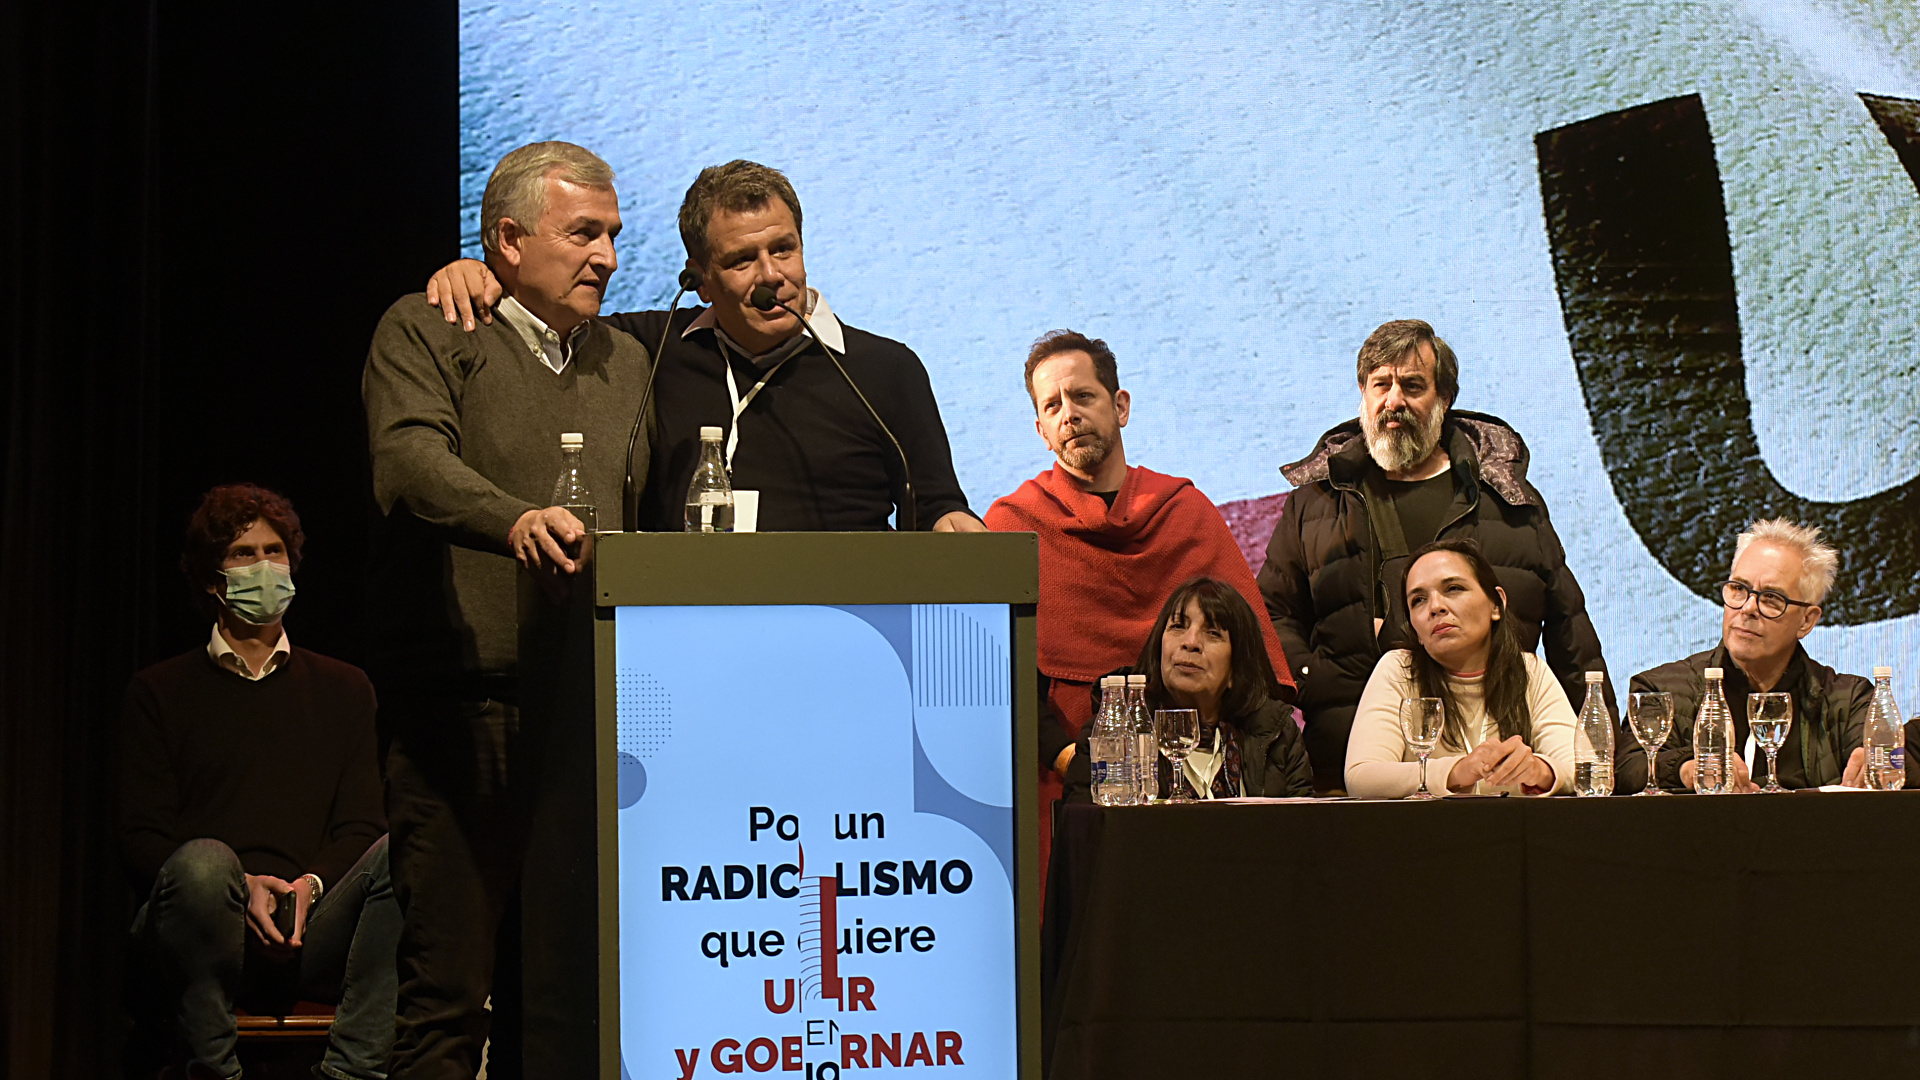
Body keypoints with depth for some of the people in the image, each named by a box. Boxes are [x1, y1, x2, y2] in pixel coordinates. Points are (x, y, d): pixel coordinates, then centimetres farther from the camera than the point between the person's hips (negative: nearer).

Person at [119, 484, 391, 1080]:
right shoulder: (159, 692, 17)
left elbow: (361, 827, 13)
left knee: (398, 854, -28)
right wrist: (240, 889, -13)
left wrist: (312, 885, -10)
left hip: (309, 936, 2)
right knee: (203, 861, -36)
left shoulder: (344, 689, 23)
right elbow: (140, 836, 6)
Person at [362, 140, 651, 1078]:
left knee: (565, 988, 5)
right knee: (447, 986, -5)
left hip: (587, 713, 5)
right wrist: (517, 520, -34)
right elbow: (412, 462, -16)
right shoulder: (424, 335, 3)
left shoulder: (626, 364, 21)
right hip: (460, 709, -5)